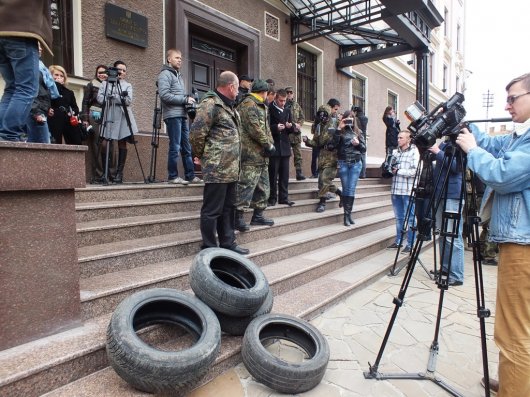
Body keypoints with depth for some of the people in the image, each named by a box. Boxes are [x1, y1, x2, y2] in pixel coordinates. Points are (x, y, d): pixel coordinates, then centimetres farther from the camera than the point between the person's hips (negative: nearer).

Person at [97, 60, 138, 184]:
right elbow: (100, 98, 0)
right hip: (108, 116, 0)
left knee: (122, 143, -3)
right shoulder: (105, 83, 16)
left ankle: (119, 173, 3)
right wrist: (120, 98, -10)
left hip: (123, 116, 0)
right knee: (104, 143, -9)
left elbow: (128, 101, -2)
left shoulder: (127, 85, 16)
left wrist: (111, 97, -8)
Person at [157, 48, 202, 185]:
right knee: (175, 147, -7)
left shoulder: (179, 75, 25)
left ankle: (190, 175, 11)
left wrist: (189, 100, 6)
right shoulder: (165, 74, -2)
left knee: (186, 147, 7)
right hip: (173, 115, -8)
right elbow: (164, 95, -15)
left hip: (183, 115, 9)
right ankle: (173, 177, 0)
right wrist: (185, 99, -12)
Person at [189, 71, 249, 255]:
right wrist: (201, 155, -3)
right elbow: (196, 133, -17)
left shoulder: (228, 106, 19)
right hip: (217, 169, -10)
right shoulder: (210, 104, -11)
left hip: (231, 169, 10)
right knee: (212, 210, 0)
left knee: (228, 208, 16)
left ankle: (228, 244, 28)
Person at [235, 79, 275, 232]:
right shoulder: (248, 103, -7)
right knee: (246, 186, -11)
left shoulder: (260, 106, 24)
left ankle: (258, 215, 21)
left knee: (263, 187, 13)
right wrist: (268, 145, -11)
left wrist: (270, 144, 6)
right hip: (251, 154, -10)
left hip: (262, 155, 10)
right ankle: (238, 217, -4)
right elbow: (254, 128, -18)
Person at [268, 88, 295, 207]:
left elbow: (291, 130, 21)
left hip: (285, 147, 5)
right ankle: (272, 198, 6)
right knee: (273, 174, -2)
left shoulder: (287, 111, 18)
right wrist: (276, 127, -20)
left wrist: (290, 126, -2)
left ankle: (283, 197, 12)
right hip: (273, 146, -5)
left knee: (284, 174, 6)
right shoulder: (269, 109, -1)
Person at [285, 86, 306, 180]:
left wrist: (299, 124, -4)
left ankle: (299, 173, 5)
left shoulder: (296, 105, 17)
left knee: (298, 154, 2)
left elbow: (302, 117, 16)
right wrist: (293, 124, -13)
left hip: (296, 132, 4)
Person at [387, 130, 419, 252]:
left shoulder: (414, 152, -3)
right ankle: (398, 241, 23)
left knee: (409, 218, 1)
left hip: (408, 190, -5)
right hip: (395, 189, 5)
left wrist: (398, 171, -11)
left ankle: (410, 244, 9)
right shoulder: (395, 152, 13)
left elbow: (415, 171, -13)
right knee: (398, 218, 13)